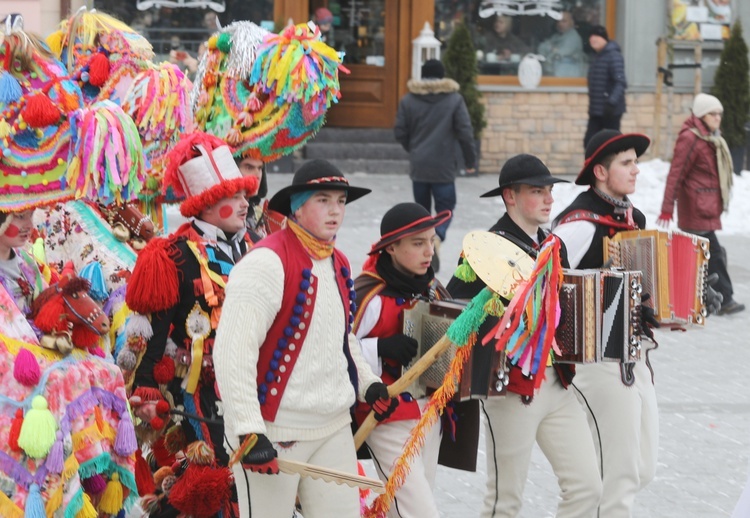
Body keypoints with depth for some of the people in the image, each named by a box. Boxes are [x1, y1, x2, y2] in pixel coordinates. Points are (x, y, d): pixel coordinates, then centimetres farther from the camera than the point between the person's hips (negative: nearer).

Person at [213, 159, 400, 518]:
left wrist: (368, 383, 14)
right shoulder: (267, 263, -16)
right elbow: (233, 352, -22)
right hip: (274, 432, -8)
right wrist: (249, 432, -25)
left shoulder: (338, 264, 11)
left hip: (334, 428, 8)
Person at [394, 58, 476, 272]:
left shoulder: (408, 100, 2)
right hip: (444, 167, -2)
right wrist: (470, 160, 4)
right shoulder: (454, 99, -4)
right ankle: (436, 239, -27)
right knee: (445, 209, 2)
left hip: (418, 166, 2)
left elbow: (400, 132, 5)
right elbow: (465, 133, -6)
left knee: (421, 207, 16)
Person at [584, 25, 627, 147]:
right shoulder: (597, 57, 15)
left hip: (610, 110, -9)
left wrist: (612, 102, -34)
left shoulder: (613, 56, -13)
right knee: (589, 142, 5)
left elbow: (620, 82, -23)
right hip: (596, 110, 9)